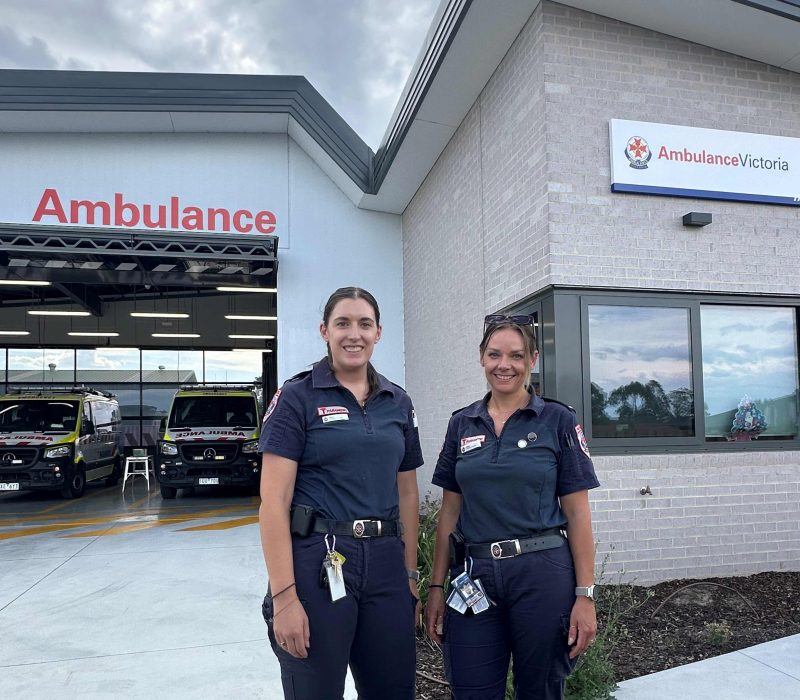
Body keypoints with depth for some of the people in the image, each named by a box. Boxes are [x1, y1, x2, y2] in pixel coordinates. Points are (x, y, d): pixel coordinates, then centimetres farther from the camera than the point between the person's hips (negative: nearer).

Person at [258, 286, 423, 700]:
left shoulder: (398, 403, 8)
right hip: (316, 563, -4)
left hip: (385, 564, 5)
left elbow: (407, 494, 13)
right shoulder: (297, 397, -6)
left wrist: (410, 576, 10)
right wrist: (284, 596, -15)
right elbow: (274, 502, -11)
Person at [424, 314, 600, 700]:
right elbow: (450, 510, 9)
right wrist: (436, 586, 6)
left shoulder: (558, 420, -2)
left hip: (542, 574, -2)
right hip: (473, 577, 2)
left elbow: (577, 512, -3)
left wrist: (585, 595, -7)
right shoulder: (462, 424, 6)